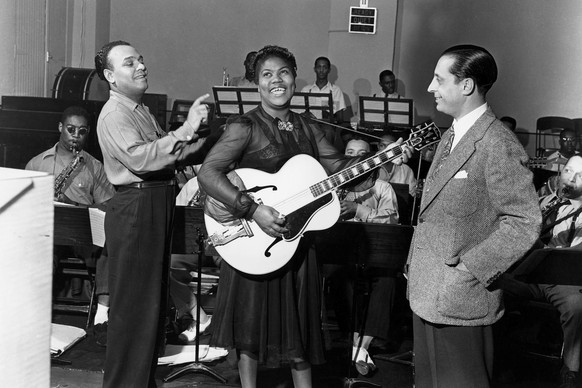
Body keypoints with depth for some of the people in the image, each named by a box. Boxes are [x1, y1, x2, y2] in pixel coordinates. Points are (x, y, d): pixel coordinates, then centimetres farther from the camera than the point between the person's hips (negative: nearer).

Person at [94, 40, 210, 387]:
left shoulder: (141, 110, 19)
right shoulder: (114, 115, -12)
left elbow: (167, 156, 23)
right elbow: (140, 157, -28)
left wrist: (198, 138, 9)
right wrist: (185, 131, -31)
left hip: (159, 205, 10)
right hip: (135, 207, -10)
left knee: (154, 300, 17)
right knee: (134, 303, -5)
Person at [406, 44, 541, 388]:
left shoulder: (498, 145, -18)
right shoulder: (450, 137, 12)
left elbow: (525, 222, -21)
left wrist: (467, 269, -21)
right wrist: (415, 263, 13)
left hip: (460, 300, -9)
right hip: (426, 295, 9)